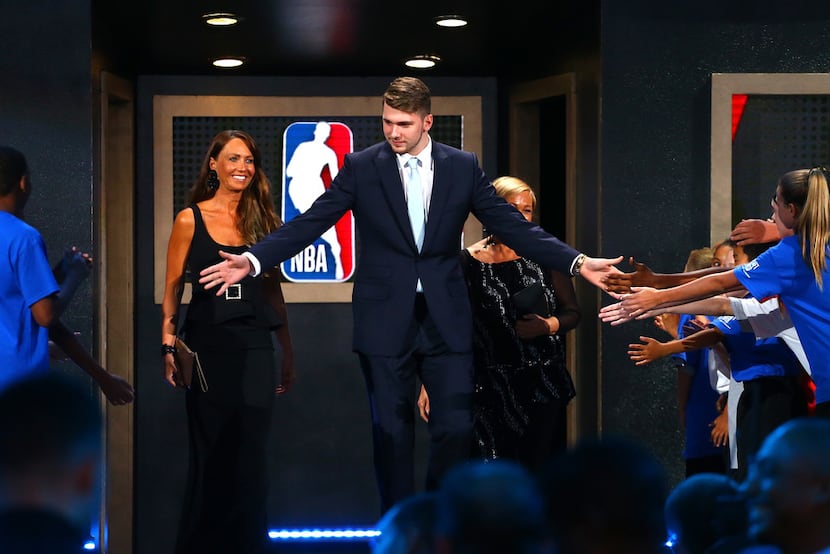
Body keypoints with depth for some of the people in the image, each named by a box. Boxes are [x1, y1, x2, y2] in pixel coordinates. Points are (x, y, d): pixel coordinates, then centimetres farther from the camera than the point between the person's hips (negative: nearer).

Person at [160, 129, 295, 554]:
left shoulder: (261, 220, 9)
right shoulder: (191, 220, 0)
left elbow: (272, 289, 13)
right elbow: (172, 288, 0)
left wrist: (287, 351, 11)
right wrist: (168, 346, -11)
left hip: (255, 345, 3)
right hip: (207, 344, -3)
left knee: (250, 456, 4)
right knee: (210, 455, 2)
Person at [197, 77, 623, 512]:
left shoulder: (463, 167, 3)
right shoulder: (361, 167, -1)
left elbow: (513, 227, 2)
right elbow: (309, 223, -5)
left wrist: (577, 262, -10)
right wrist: (252, 260, -18)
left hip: (446, 320, 1)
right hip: (386, 320, -1)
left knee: (456, 428, -1)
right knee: (392, 432, 4)